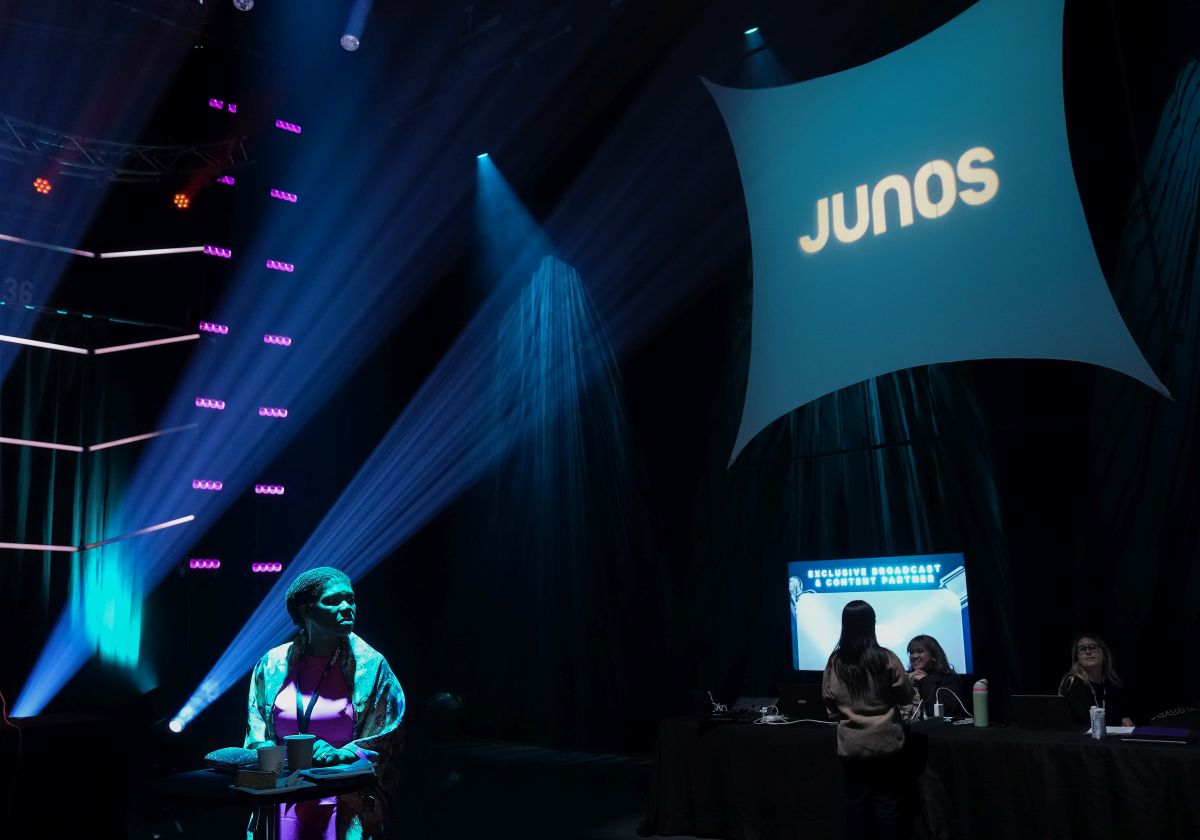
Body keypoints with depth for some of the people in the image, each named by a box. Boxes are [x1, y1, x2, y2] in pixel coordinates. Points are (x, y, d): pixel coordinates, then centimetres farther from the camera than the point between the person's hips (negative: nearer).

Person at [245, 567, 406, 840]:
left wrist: (341, 755, -16)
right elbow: (257, 738, 10)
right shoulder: (273, 664, 5)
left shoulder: (370, 665, -1)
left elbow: (386, 740, 0)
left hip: (346, 804, -1)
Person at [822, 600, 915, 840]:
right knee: (887, 803, 10)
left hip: (851, 746, 2)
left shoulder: (835, 660, -7)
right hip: (885, 743, -2)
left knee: (856, 803, 11)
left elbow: (829, 702, 3)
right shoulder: (886, 658, -14)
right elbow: (906, 696, -2)